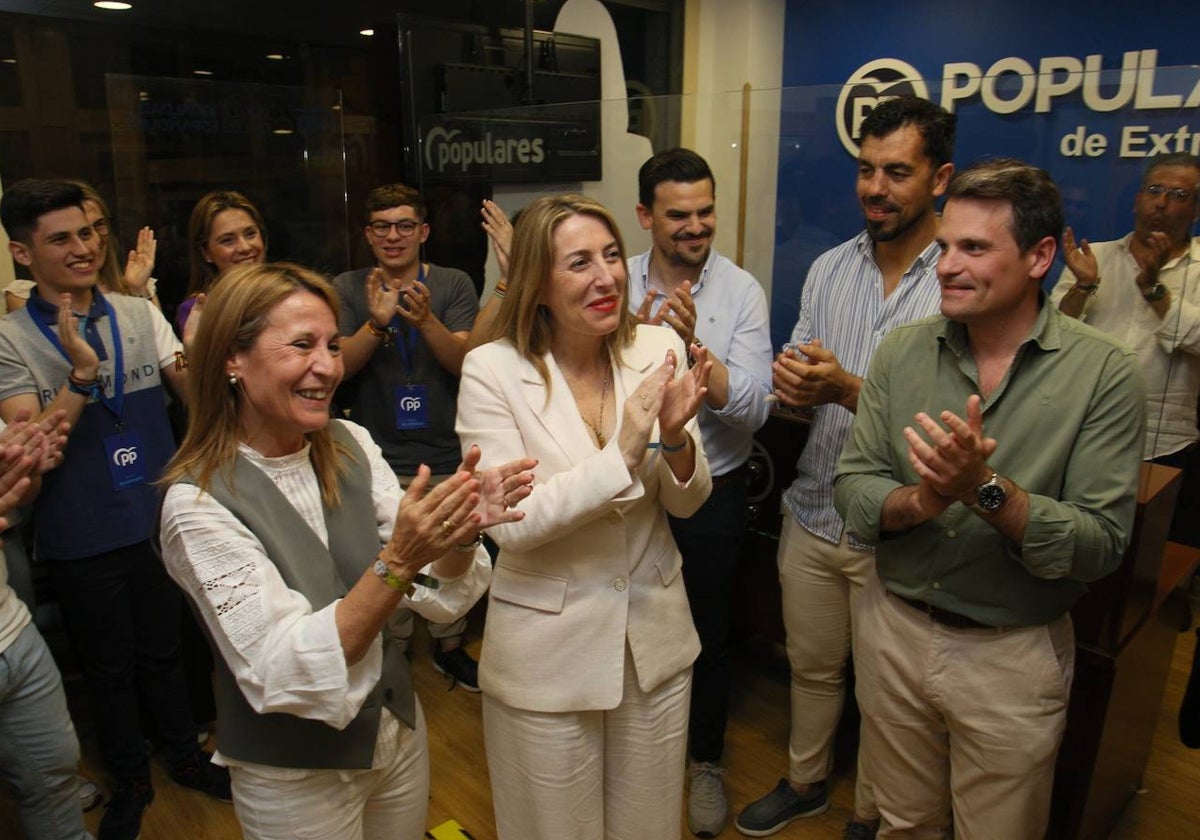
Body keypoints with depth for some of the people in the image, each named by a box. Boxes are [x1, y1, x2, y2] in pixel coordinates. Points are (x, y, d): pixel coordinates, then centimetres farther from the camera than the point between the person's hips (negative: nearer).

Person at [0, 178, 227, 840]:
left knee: (164, 649, 18)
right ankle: (130, 780, 36)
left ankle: (185, 756, 39)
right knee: (109, 667, 15)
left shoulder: (139, 314, -1)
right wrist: (81, 371, -27)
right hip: (83, 538, -2)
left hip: (159, 518, 2)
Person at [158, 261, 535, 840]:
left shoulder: (351, 446, -8)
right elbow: (286, 674, -26)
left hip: (399, 729, 5)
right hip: (293, 776, -4)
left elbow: (440, 596, -8)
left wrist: (462, 531, -28)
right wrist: (396, 562, -38)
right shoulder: (197, 503, -21)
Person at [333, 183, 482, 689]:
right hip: (380, 458, 0)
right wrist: (377, 323, -26)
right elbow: (340, 366, -9)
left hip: (445, 455, 1)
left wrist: (426, 320, -29)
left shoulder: (453, 284, 0)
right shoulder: (348, 288, 1)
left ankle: (449, 648, 35)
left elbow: (463, 361, -10)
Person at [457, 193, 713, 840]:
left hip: (655, 635, 3)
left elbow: (685, 502, -1)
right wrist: (624, 453, -29)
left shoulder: (658, 349, -6)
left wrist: (675, 436, -23)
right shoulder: (492, 370, -16)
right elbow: (510, 524, -20)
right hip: (547, 650, -3)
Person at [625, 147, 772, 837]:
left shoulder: (742, 292, -11)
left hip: (713, 493, -1)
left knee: (708, 632, 15)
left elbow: (755, 408, -19)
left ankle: (705, 761, 40)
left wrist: (694, 344, -32)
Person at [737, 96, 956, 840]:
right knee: (812, 666, 23)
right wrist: (793, 379, -18)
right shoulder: (830, 269, 2)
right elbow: (804, 382, 5)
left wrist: (847, 389, -28)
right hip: (814, 512, 5)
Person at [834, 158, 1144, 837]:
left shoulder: (1106, 372, -13)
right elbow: (852, 489, -7)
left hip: (1013, 655, -2)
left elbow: (1101, 546, -17)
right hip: (895, 632, 3)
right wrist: (922, 500, -27)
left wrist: (986, 488, -31)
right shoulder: (902, 352, -5)